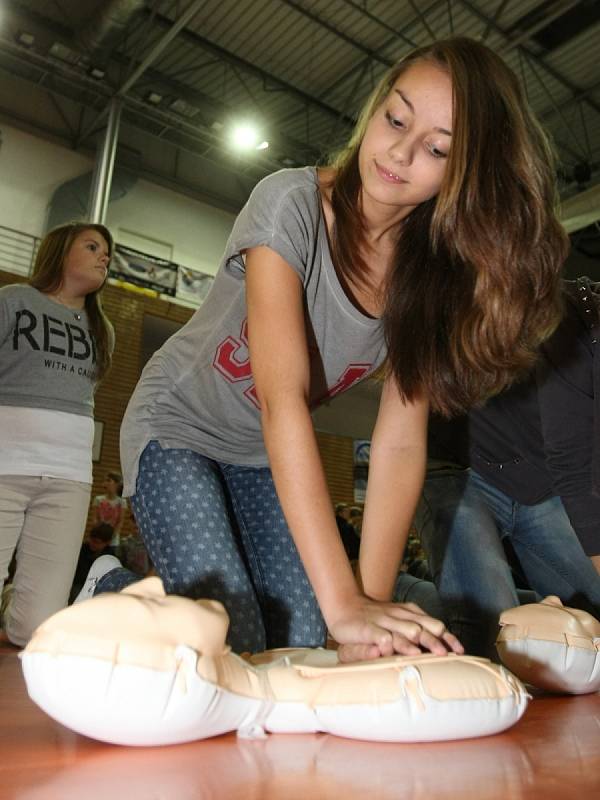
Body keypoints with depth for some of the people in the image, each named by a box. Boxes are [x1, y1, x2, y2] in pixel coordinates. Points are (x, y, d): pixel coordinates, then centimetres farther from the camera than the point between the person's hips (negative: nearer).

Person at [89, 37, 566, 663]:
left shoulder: (436, 271, -11)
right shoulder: (292, 203, -26)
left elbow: (400, 442, -18)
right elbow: (281, 399, -36)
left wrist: (373, 599, -26)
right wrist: (341, 599, -39)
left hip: (267, 456, 5)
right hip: (179, 425, -4)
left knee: (304, 647, -2)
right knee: (231, 646, -16)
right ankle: (113, 592, 15)